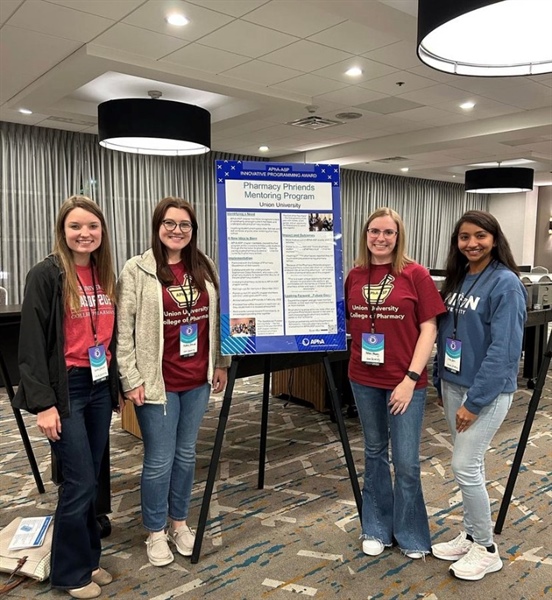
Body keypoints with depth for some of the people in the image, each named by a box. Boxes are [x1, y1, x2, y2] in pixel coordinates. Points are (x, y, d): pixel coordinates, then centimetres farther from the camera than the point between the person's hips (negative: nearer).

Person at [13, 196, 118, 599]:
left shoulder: (105, 276, 9)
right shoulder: (46, 275, -11)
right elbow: (32, 343, -13)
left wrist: (116, 385, 13)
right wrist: (43, 403, -16)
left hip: (99, 387, 6)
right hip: (65, 389, -6)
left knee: (91, 480, 14)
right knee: (80, 482, 0)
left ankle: (88, 559, 31)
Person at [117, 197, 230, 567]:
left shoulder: (205, 268, 6)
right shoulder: (137, 271, -7)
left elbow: (217, 318, 11)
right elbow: (123, 329, -8)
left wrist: (221, 363, 11)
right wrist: (131, 378, -11)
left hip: (198, 379, 4)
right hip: (158, 381, -4)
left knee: (186, 454, 16)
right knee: (160, 459, 6)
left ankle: (180, 522, 35)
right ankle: (156, 532, 28)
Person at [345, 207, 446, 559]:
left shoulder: (415, 274, -7)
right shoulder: (354, 276, 4)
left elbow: (429, 328, -8)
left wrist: (411, 378, -14)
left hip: (405, 381, -3)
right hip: (364, 380, 4)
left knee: (407, 462, 4)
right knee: (375, 453, 16)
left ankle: (411, 534, 27)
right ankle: (377, 528, 33)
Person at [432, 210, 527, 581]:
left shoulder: (505, 283, -14)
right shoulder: (457, 279, 8)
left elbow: (503, 349, -19)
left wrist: (475, 401, -19)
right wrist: (442, 381, 9)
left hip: (488, 390, -7)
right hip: (453, 385, 7)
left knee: (465, 466, -4)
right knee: (470, 465, 15)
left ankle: (487, 550, 16)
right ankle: (470, 536, 31)